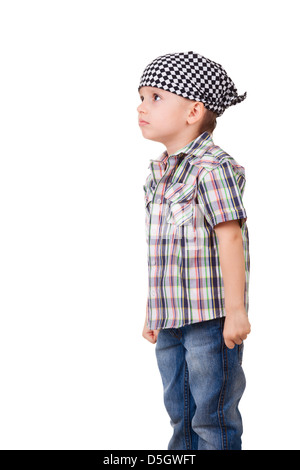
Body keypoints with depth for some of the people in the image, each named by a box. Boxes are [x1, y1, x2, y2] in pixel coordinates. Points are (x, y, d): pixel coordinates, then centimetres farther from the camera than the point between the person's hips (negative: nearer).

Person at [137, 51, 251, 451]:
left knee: (213, 417, 2)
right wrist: (153, 312, 19)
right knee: (180, 414, 17)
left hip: (211, 318, -8)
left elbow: (230, 239, -19)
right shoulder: (160, 174, 12)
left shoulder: (212, 167, -14)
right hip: (171, 318, 8)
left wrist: (236, 311, -20)